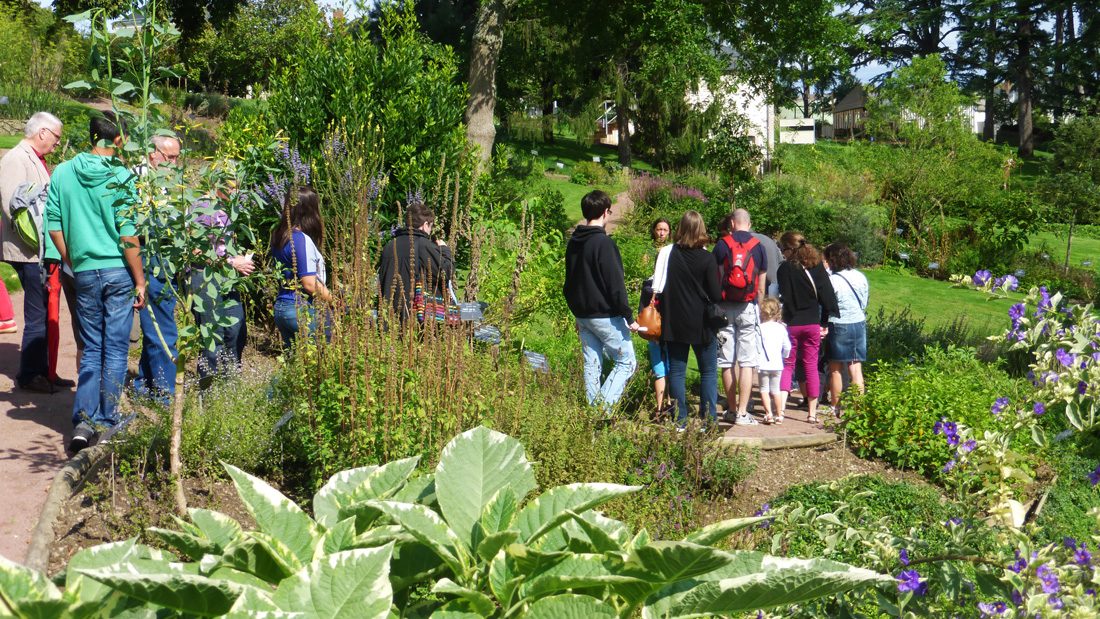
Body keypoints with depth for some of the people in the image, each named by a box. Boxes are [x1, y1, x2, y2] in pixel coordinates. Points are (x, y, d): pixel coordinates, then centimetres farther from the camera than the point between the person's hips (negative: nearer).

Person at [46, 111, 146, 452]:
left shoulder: (63, 172, 3)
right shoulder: (120, 176, -11)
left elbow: (53, 226, 5)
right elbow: (127, 235, -12)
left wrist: (72, 264, 16)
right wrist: (140, 281, -6)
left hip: (84, 272, 4)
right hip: (118, 271, -3)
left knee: (91, 348, 13)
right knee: (116, 350, 6)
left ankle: (83, 421, 5)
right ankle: (107, 424, 11)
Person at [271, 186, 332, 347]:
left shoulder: (279, 236, 9)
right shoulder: (302, 240, -16)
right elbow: (310, 283, -18)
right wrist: (336, 302, -10)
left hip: (281, 308, 9)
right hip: (302, 310, -9)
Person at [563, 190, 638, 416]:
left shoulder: (573, 242, 10)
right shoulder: (603, 243, -16)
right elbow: (615, 284, -18)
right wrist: (629, 317, -13)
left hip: (582, 314, 8)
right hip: (605, 315, -8)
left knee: (591, 365, 12)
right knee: (627, 362, 0)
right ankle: (605, 408, -12)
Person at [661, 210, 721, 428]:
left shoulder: (667, 254, -3)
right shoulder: (707, 259, -12)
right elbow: (716, 295, -12)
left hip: (673, 322, 2)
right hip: (702, 324, -2)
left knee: (677, 371, 8)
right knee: (708, 371, 9)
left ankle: (679, 420, 7)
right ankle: (709, 419, 5)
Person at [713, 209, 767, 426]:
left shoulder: (722, 245, 0)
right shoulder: (758, 247, 5)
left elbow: (714, 279, 0)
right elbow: (761, 287, 7)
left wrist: (714, 304, 10)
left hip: (724, 307, 0)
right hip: (748, 307, 0)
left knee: (727, 362, 8)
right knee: (747, 362, 0)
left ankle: (731, 409, 14)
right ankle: (742, 412, -5)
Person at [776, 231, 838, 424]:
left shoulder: (785, 268, -9)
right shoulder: (817, 266, 2)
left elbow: (784, 298, -10)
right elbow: (827, 295, 3)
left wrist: (784, 320, -2)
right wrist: (825, 323, 8)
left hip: (792, 323, -3)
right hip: (813, 323, 3)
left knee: (787, 365, 6)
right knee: (811, 367, 9)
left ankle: (780, 408, -9)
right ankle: (812, 412, 11)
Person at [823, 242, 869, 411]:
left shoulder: (833, 280, -17)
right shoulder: (861, 277, 3)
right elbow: (864, 303, 11)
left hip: (839, 326, -5)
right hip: (859, 323, 5)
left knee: (835, 368, 7)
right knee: (856, 367, 8)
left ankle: (835, 406, 14)